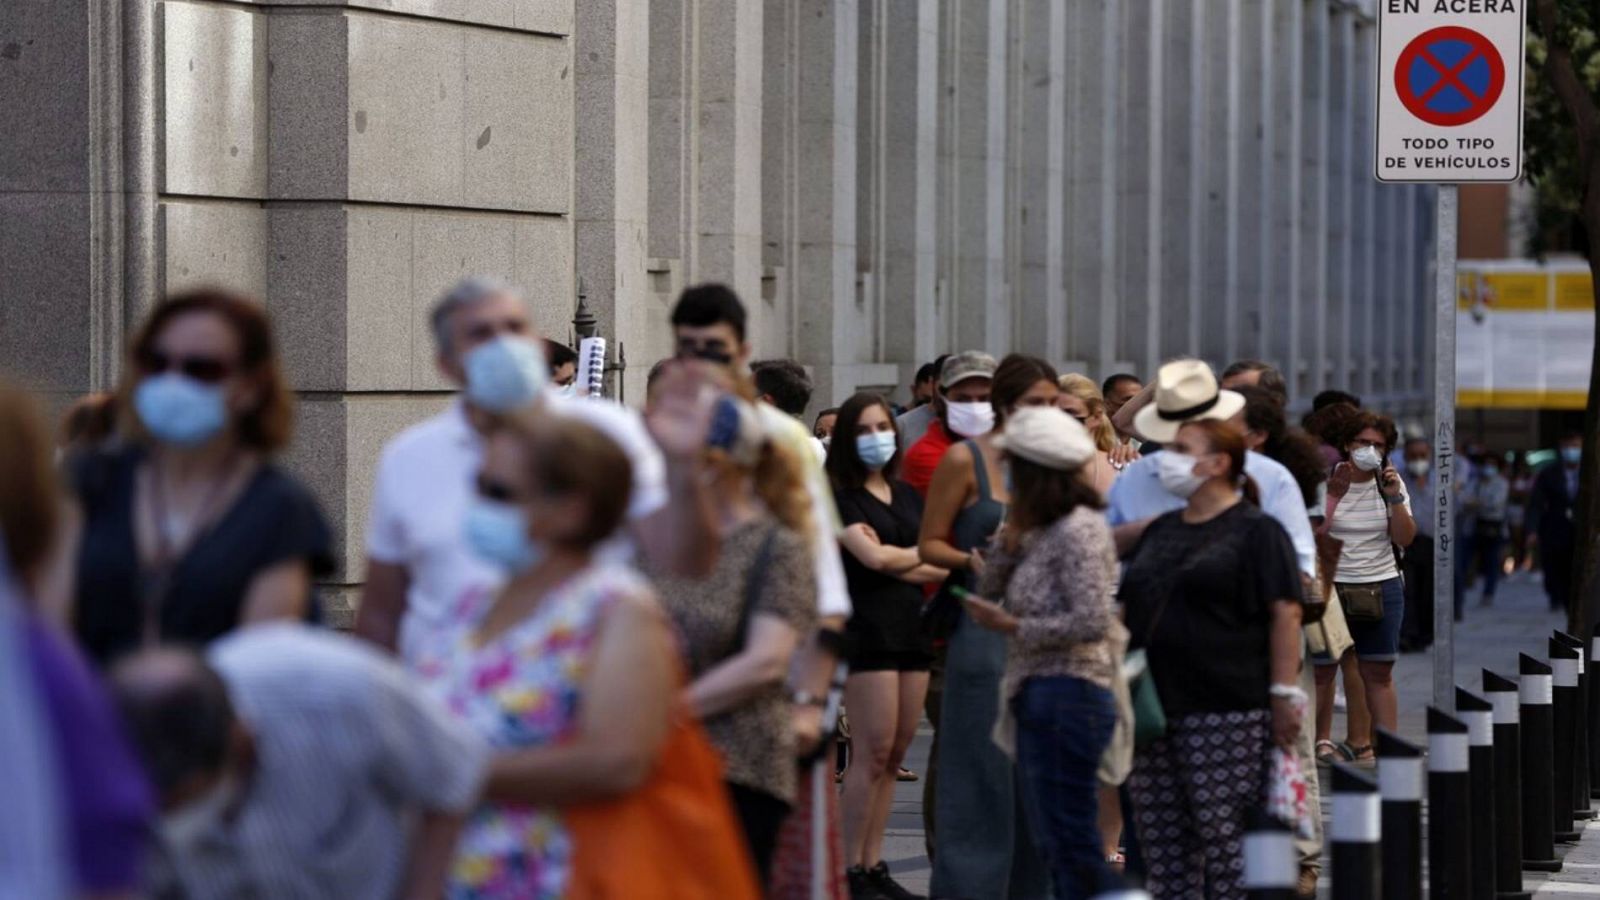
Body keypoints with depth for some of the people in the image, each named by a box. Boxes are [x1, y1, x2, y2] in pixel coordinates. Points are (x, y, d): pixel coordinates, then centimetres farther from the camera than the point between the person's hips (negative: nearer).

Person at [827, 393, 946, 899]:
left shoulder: (907, 495, 17)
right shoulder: (840, 495, -2)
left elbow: (941, 568, 9)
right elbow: (873, 558, -14)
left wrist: (895, 561, -9)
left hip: (912, 629, 6)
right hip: (867, 630, -6)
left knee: (894, 755, 4)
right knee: (873, 754, -9)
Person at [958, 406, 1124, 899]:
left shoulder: (1078, 530, -12)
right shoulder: (1045, 531, 16)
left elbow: (1090, 621, -19)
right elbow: (991, 588, 18)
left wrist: (1013, 626, -14)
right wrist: (1010, 535, 4)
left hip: (1067, 696, -10)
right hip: (1042, 697, 10)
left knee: (1072, 844, -10)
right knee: (1056, 845, 12)